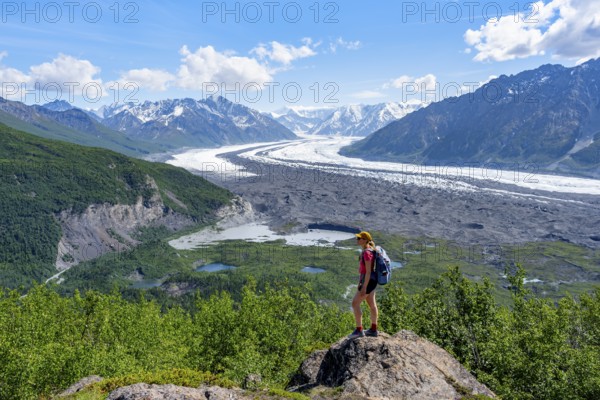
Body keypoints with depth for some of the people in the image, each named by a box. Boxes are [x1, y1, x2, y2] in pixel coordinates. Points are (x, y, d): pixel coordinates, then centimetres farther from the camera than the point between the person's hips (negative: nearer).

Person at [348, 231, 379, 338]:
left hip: (368, 281, -10)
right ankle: (373, 330, 26)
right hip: (371, 280, 10)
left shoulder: (367, 252, -22)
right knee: (372, 304, 16)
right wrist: (361, 282, 23)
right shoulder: (367, 250, 8)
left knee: (355, 303, -4)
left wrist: (364, 287, -22)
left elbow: (368, 271, -23)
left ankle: (359, 330, 3)